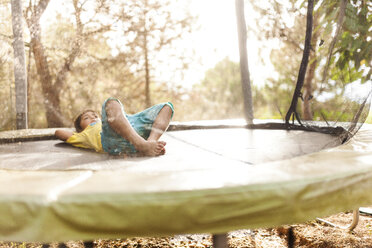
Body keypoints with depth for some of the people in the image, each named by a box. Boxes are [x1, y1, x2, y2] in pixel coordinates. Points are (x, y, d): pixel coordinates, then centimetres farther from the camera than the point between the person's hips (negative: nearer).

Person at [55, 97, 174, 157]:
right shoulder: (84, 135, 39)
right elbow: (58, 132, 29)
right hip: (110, 138, -5)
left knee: (167, 106, 2)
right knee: (112, 103, -29)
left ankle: (151, 141, -30)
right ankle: (142, 145, -49)